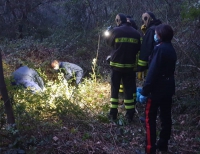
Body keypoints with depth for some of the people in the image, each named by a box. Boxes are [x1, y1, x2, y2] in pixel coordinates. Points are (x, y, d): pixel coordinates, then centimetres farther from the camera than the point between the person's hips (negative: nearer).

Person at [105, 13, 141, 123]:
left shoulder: (115, 31, -8)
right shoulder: (136, 33, 1)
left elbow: (108, 42, 7)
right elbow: (138, 49, 8)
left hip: (116, 65, -2)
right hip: (130, 66, 2)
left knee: (114, 89, 9)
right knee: (129, 89, 8)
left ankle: (113, 113, 13)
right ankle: (130, 115, 9)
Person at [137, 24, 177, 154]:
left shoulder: (159, 49, -17)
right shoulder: (171, 49, 11)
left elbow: (153, 72, -22)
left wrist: (145, 91, -20)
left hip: (157, 89, -9)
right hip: (168, 88, 9)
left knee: (150, 118, -2)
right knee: (166, 117, 14)